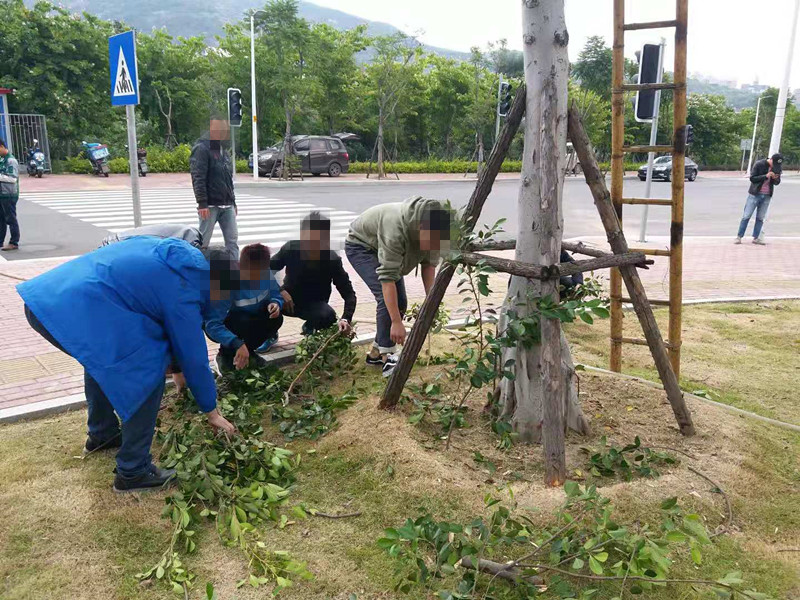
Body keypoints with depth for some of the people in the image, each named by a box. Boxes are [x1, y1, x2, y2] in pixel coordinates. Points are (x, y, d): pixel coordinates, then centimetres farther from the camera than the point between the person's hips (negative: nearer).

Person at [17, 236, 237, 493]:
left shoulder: (169, 253, 21)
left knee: (101, 358, 32)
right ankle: (133, 471, 10)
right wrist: (212, 413, 18)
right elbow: (194, 357, 5)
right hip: (77, 313, -10)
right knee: (146, 375, 1)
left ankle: (101, 434, 48)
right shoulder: (181, 291, -2)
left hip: (45, 296, 10)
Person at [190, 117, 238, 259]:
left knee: (232, 240, 4)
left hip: (227, 206, 8)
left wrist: (233, 202, 20)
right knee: (203, 242, -1)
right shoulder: (202, 149, -9)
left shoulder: (223, 152, 16)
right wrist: (202, 203, -22)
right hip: (210, 205, -7)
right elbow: (198, 179, -16)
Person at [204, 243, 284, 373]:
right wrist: (237, 344, -54)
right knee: (243, 323, -36)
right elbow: (212, 324, -42)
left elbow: (276, 295, -1)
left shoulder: (266, 275, -20)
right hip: (224, 325, -5)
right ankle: (226, 355, -6)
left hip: (250, 319, 5)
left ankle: (248, 351, 3)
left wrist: (275, 303, -27)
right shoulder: (227, 284, -36)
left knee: (276, 318, -21)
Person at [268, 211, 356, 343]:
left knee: (329, 316, -34)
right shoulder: (290, 249, -19)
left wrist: (346, 318, -40)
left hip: (315, 304, 0)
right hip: (288, 299, 0)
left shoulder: (332, 260, -22)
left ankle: (310, 329, 5)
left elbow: (349, 293, -22)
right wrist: (280, 290, -29)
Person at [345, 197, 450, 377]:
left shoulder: (432, 229, -22)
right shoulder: (396, 228, -42)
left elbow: (429, 263, -9)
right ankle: (388, 357, -16)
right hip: (360, 245, -7)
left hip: (384, 249, 7)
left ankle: (376, 352, 14)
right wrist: (396, 322, -41)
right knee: (386, 297, -23)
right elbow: (387, 276, -42)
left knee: (400, 302, 0)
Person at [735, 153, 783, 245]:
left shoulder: (778, 168, 2)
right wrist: (765, 176, -23)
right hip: (755, 194, -4)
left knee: (760, 218, 7)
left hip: (767, 196, 4)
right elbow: (752, 178, -12)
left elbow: (777, 183, 11)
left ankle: (756, 238, 13)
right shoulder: (759, 164, -12)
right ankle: (739, 236, 3)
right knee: (746, 216, -2)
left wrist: (776, 179, -12)